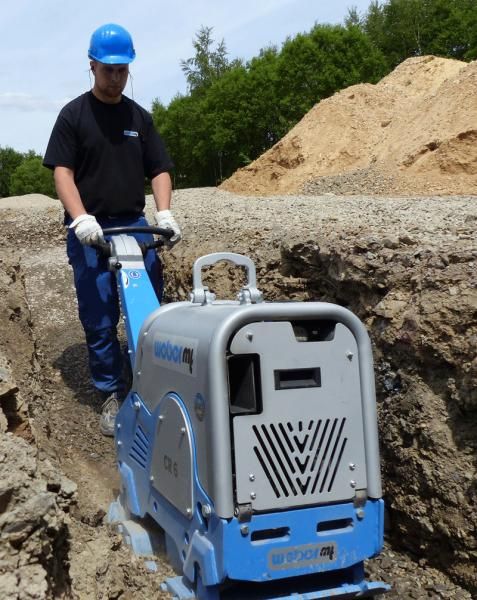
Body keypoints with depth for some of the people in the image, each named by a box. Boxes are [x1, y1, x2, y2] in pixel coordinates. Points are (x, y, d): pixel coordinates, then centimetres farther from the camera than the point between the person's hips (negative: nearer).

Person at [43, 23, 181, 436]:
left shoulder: (139, 116, 11)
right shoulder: (74, 114, 1)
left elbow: (160, 170, 9)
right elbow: (63, 172, -6)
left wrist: (165, 212, -8)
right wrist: (81, 218, -21)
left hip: (135, 225, 3)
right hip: (91, 231, -3)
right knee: (99, 321, 1)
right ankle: (112, 395, 12)